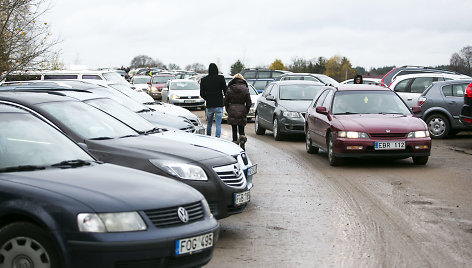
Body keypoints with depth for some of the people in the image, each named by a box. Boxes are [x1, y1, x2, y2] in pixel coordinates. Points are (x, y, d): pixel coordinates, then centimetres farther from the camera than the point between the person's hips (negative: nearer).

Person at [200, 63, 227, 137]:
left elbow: (202, 94, 2)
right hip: (219, 106, -2)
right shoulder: (221, 78, -7)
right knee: (218, 125, -2)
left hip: (209, 106, 2)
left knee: (209, 124, 18)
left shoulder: (203, 80, 0)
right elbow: (225, 91, -7)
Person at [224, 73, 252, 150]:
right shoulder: (245, 89, -1)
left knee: (234, 130, 9)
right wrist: (246, 112, 13)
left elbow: (226, 102, 3)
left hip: (232, 112, 0)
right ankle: (242, 138, -21)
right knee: (241, 129, 7)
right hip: (242, 111, 0)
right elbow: (248, 103, 1)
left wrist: (228, 111, 15)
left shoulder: (229, 89, 0)